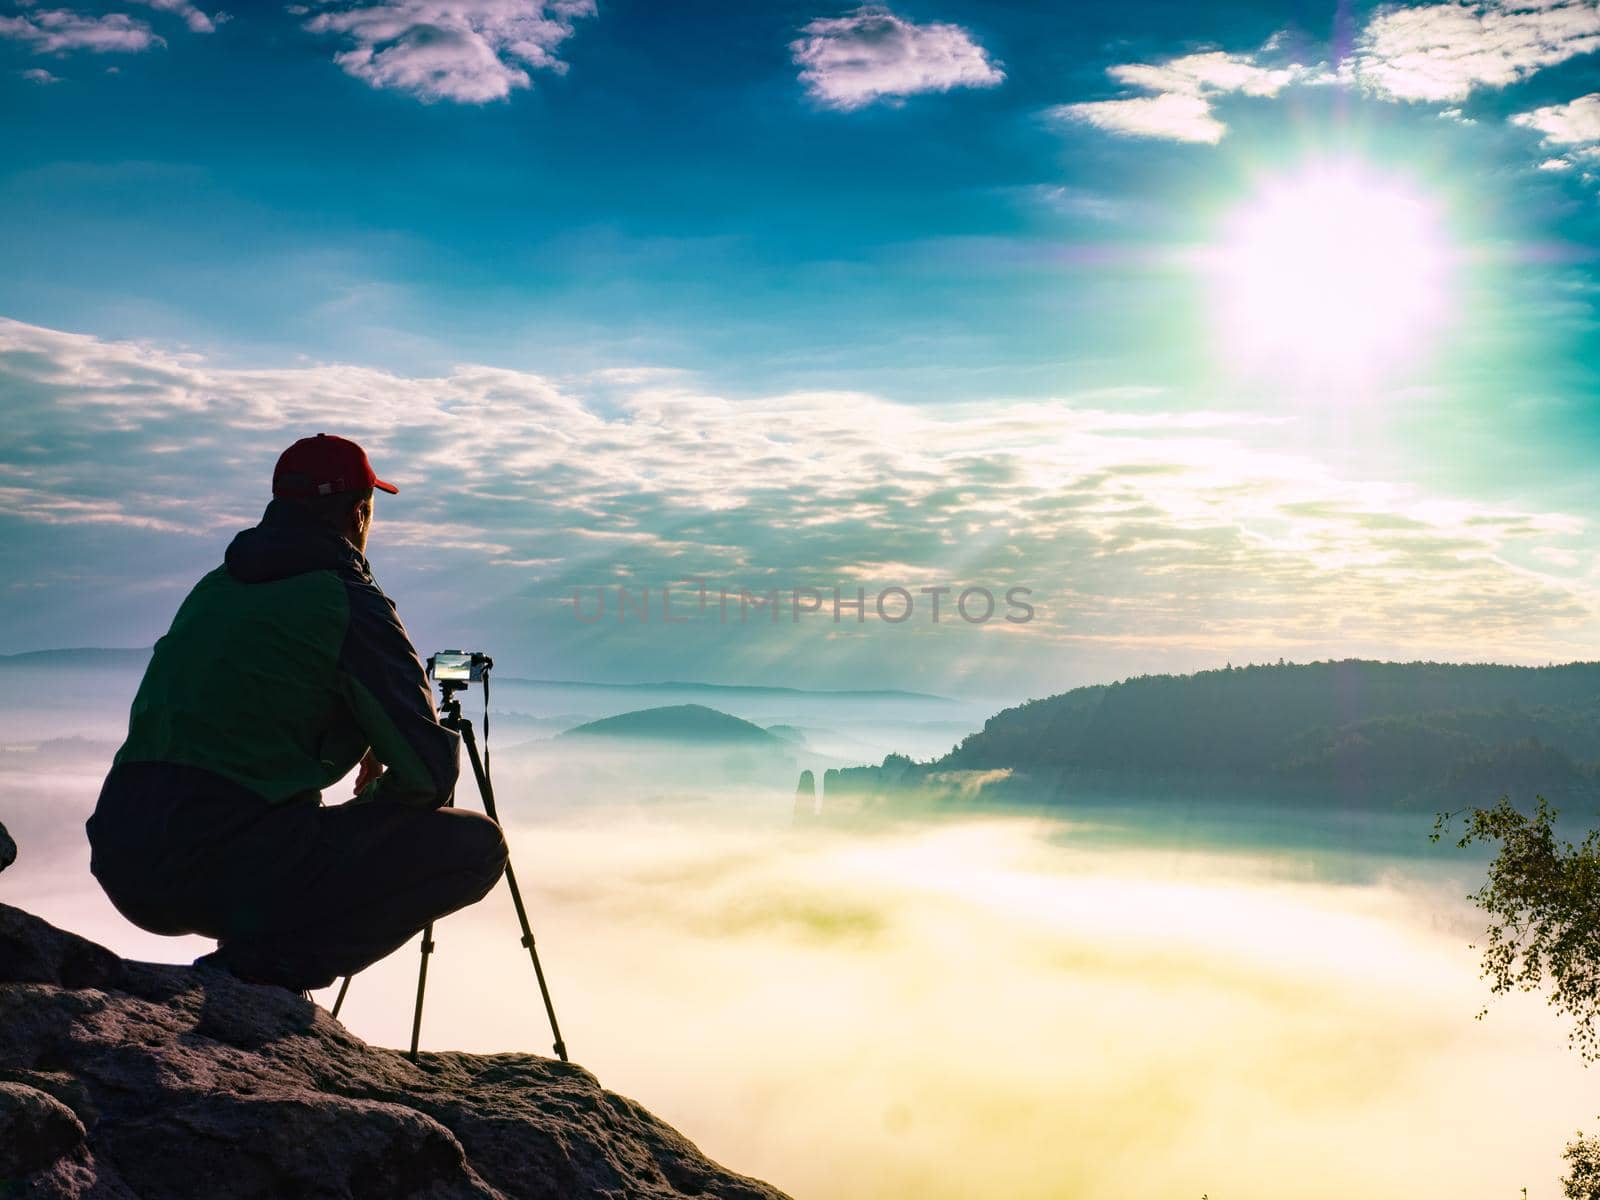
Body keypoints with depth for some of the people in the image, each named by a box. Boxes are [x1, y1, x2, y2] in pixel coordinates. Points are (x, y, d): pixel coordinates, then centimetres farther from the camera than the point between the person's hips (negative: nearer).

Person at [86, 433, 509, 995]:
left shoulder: (214, 588, 16)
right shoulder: (352, 606, -7)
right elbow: (429, 773, -7)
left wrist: (359, 739, 26)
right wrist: (376, 797, 14)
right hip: (227, 868, -8)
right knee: (476, 846, -2)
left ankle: (245, 958, 15)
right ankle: (268, 963, -6)